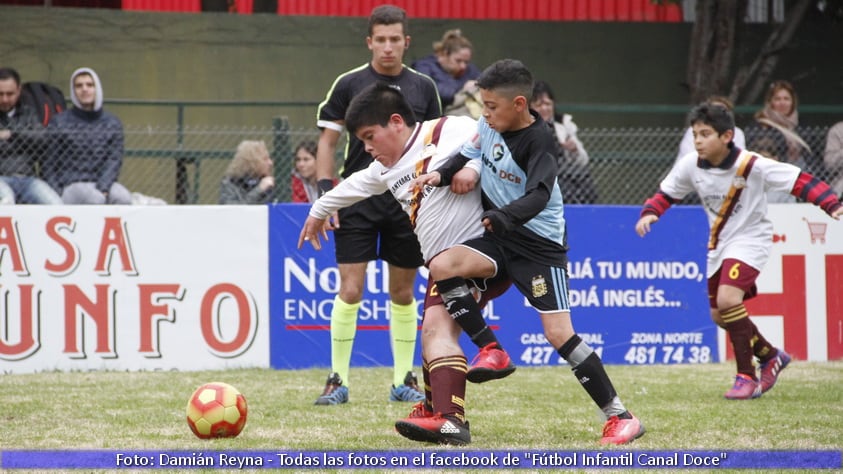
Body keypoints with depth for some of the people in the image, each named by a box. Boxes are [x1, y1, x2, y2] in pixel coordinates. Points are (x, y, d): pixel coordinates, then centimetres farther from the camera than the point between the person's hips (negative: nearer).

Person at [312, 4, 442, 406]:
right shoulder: (349, 84, 0)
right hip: (358, 202, -2)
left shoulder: (424, 88, 7)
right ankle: (338, 380, -1)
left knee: (402, 293, 7)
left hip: (408, 203, 2)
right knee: (350, 290, -8)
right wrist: (325, 194, -7)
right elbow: (327, 142, 3)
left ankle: (404, 380, 15)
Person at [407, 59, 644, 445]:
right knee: (442, 266, -17)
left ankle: (620, 416, -5)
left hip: (539, 244, -7)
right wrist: (443, 174, -5)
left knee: (559, 333, -13)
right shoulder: (490, 124, 1)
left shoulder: (539, 141, -20)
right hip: (500, 239, 7)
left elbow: (538, 195, -31)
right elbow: (470, 154, 16)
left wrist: (506, 217, -49)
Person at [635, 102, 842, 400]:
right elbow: (666, 193, 8)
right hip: (718, 244, 7)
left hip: (750, 239, -7)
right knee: (719, 316, 10)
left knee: (728, 299, -26)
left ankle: (746, 377, -15)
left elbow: (800, 181, -22)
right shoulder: (690, 166, -9)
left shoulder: (752, 166, -23)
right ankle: (770, 357, 34)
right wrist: (649, 213, -11)